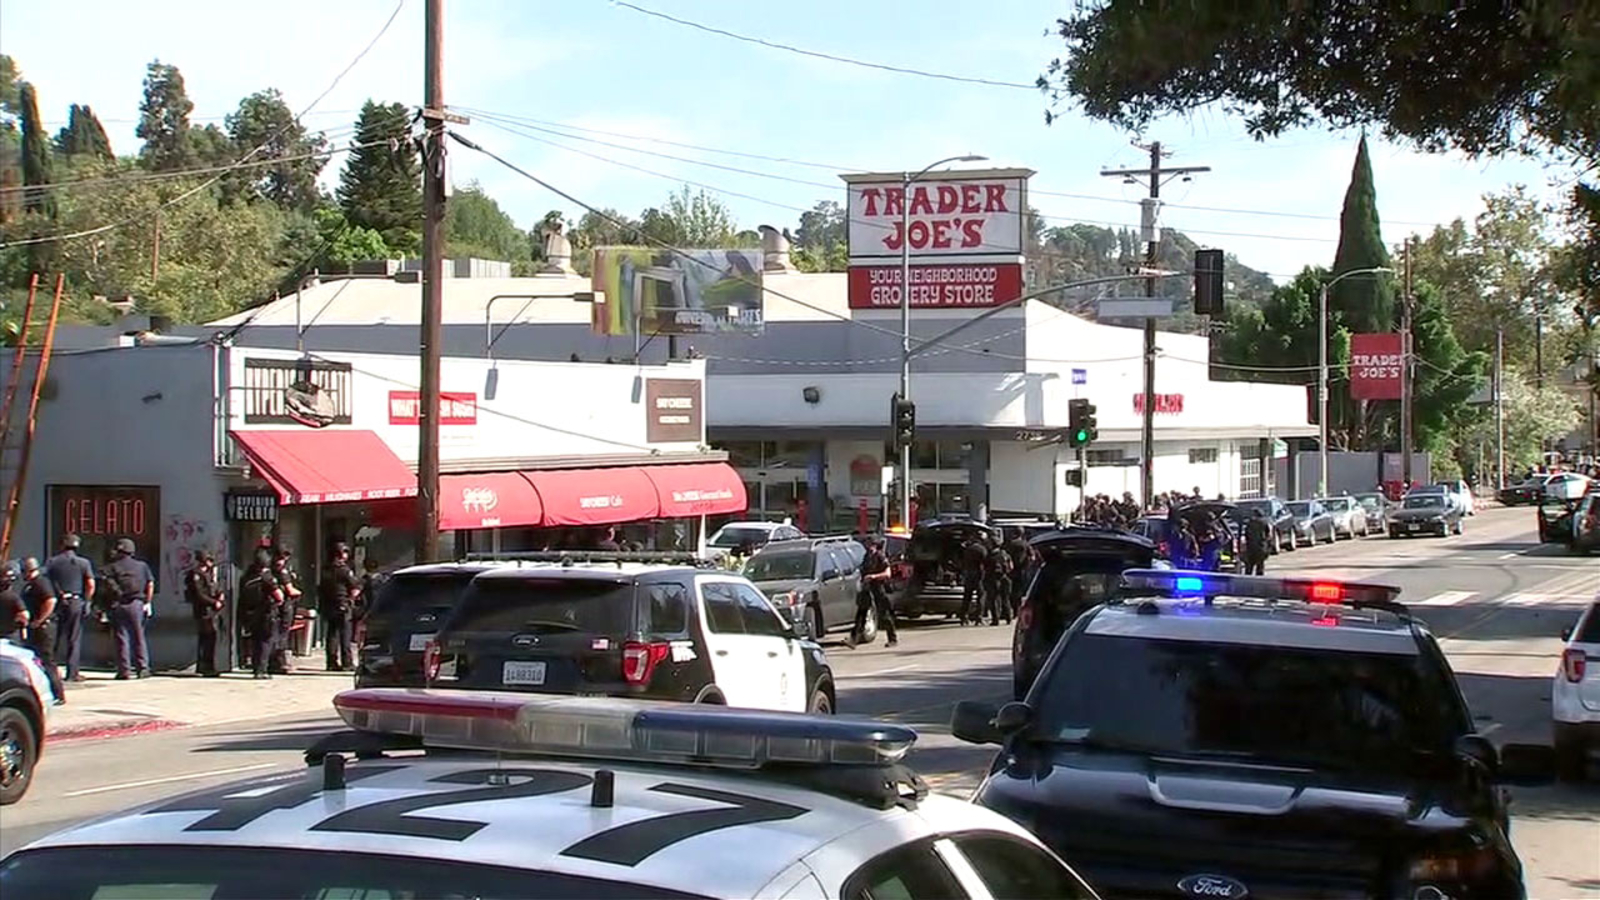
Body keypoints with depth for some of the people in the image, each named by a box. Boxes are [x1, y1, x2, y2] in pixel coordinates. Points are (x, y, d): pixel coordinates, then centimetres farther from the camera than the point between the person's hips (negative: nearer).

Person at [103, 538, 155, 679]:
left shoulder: (112, 567, 2)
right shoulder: (142, 566, 8)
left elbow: (109, 585, -9)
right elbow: (150, 584, 6)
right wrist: (148, 602, 11)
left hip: (119, 605, -2)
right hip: (137, 604, 2)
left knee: (121, 638, 1)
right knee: (138, 637, 9)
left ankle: (124, 670, 0)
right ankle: (142, 668, 7)